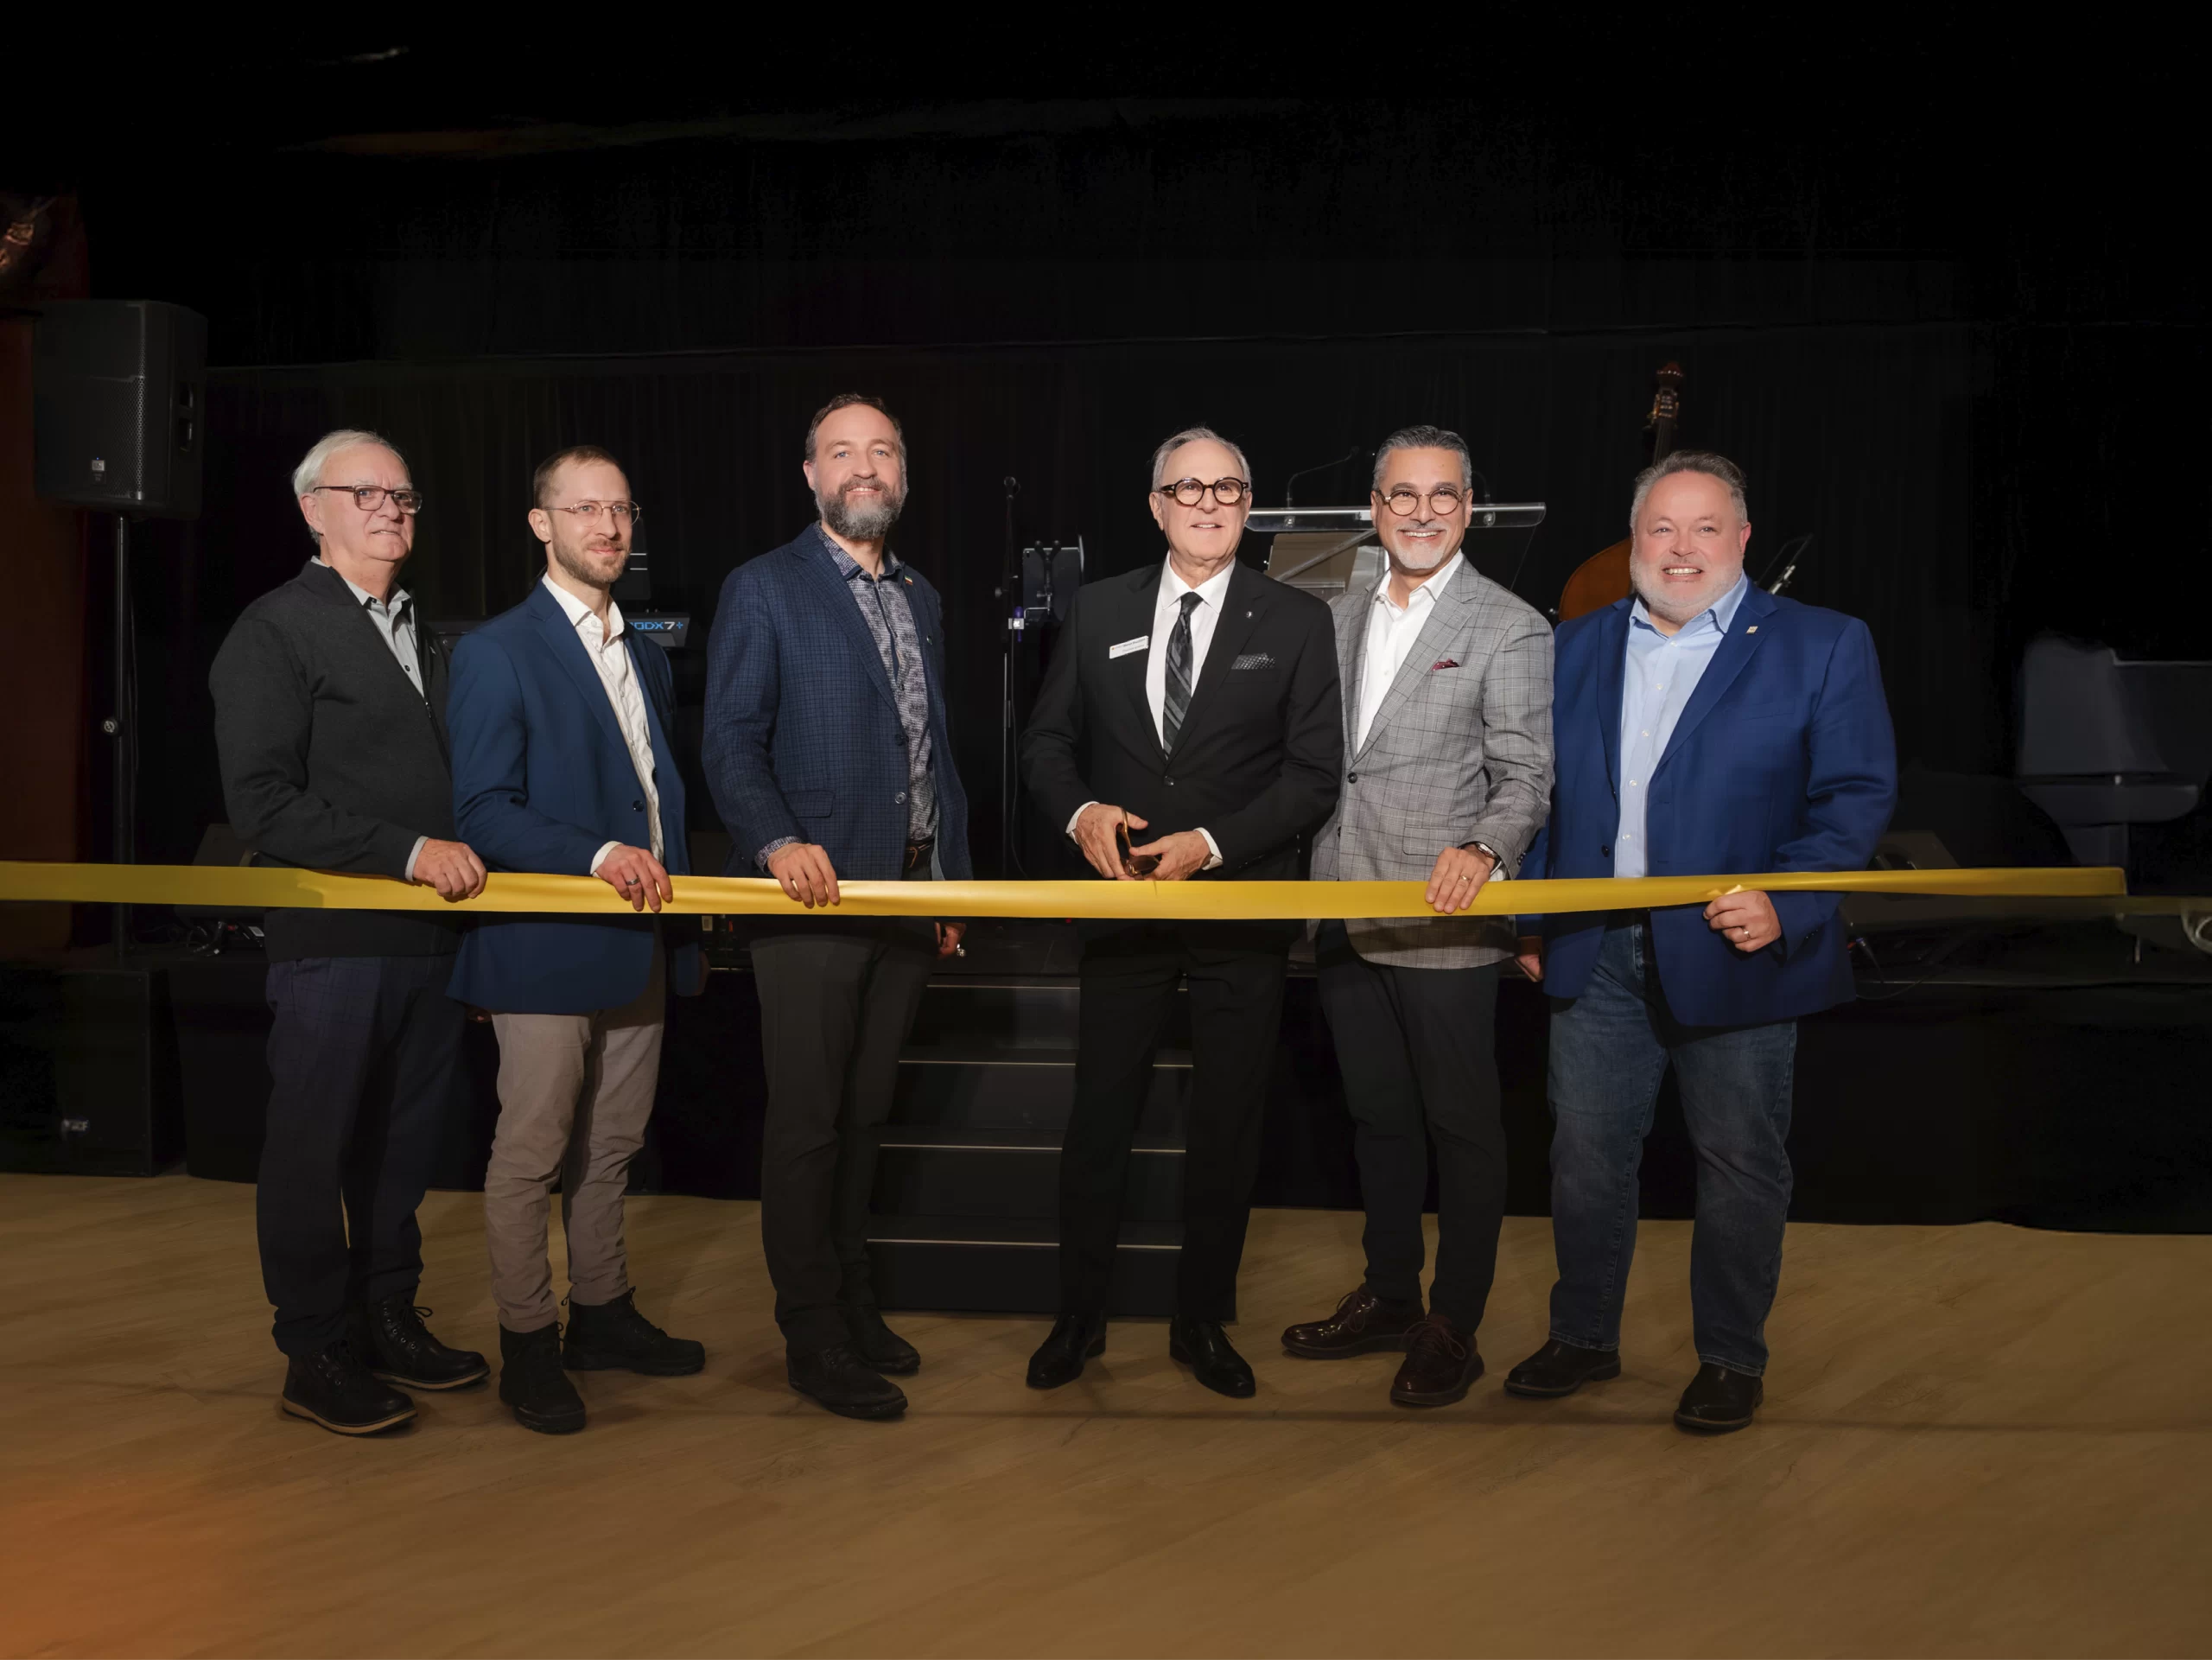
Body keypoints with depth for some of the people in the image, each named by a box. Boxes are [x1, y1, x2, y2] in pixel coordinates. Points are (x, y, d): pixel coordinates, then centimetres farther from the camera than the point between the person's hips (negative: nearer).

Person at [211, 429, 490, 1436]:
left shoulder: (421, 636, 18)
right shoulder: (274, 634, -4)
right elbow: (263, 803, -14)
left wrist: (467, 861, 6)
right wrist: (407, 851, -18)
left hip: (431, 934, 7)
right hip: (333, 939, -6)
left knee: (405, 1143, 13)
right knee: (314, 1149, 2)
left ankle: (386, 1319, 26)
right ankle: (316, 1356, 13)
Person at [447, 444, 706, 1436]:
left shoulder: (647, 658, 17)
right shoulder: (497, 652, -7)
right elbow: (483, 812, -13)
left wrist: (673, 892, 11)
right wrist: (597, 856, -23)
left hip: (640, 945, 7)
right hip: (548, 946, -7)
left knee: (612, 1148, 15)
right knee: (531, 1157, 0)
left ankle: (603, 1316, 28)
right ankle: (528, 1346, 11)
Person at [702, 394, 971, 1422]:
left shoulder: (920, 598, 16)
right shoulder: (762, 590, -4)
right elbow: (732, 743, -9)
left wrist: (954, 878, 15)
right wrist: (777, 843, -25)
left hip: (907, 897, 6)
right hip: (813, 894, -6)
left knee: (865, 1114, 15)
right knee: (807, 1125, 0)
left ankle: (849, 1297, 28)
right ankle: (813, 1338, 9)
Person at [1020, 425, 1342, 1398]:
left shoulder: (1297, 623, 0)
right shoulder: (1098, 613, 6)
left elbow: (1315, 772, -5)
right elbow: (1047, 740, 10)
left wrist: (1213, 842, -16)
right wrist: (1081, 811, -11)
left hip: (1242, 910, -1)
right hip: (1122, 903, 1)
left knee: (1227, 1128, 9)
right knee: (1098, 1118, 7)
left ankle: (1202, 1322, 25)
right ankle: (1079, 1318, 22)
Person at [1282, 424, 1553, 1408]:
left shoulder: (1511, 630, -6)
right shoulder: (1340, 619, 13)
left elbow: (1526, 775, -11)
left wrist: (1487, 851, -30)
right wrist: (1313, 892, 13)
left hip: (1446, 926, -6)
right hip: (1346, 922, 6)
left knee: (1461, 1128, 4)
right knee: (1377, 1118, 17)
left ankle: (1454, 1328, 15)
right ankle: (1388, 1298, 30)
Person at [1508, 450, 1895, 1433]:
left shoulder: (1823, 647, 0)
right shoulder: (1575, 649, 12)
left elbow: (1856, 796, -6)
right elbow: (1538, 797, 15)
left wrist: (1784, 902, -19)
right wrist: (1530, 925, 10)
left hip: (1735, 953, -3)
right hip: (1595, 954, 3)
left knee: (1740, 1161, 7)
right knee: (1585, 1155, 10)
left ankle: (1732, 1359, 23)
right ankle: (1584, 1337, 27)